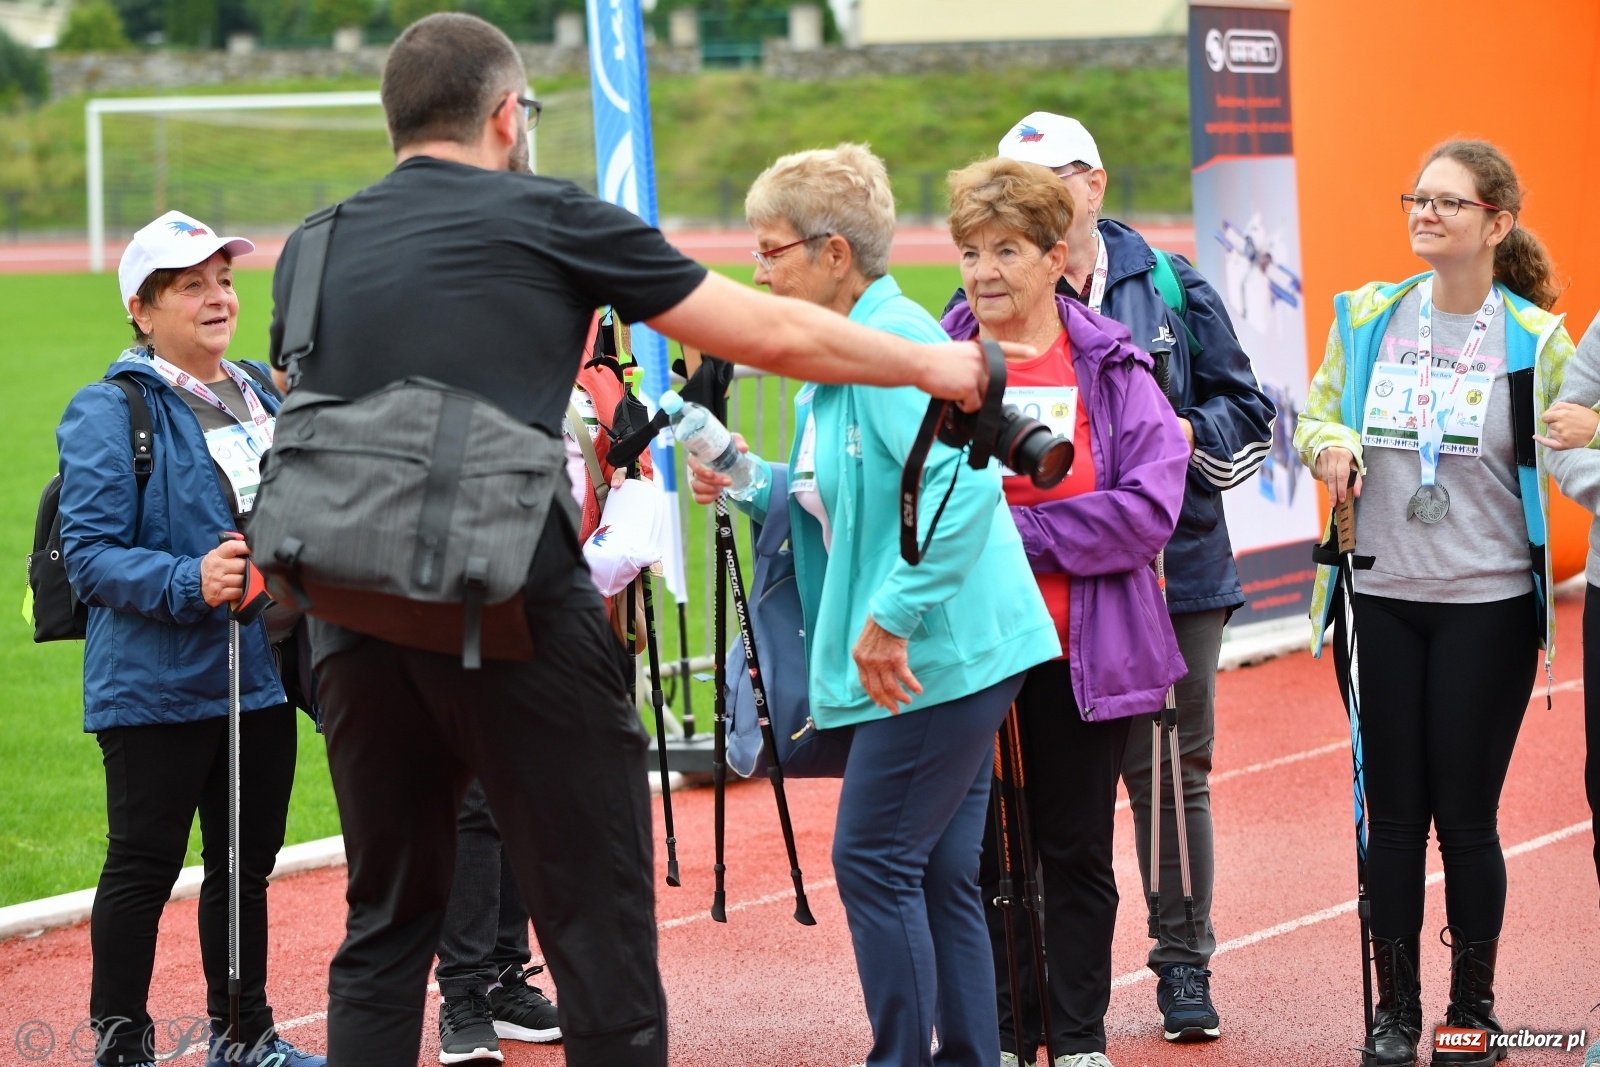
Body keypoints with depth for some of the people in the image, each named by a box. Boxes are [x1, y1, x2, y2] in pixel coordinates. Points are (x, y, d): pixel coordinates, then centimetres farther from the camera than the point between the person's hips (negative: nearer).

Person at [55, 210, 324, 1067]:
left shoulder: (264, 397, 13)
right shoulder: (109, 413, -9)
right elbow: (88, 552, -15)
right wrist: (189, 583, -27)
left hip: (264, 674, 7)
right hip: (158, 685, -7)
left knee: (247, 861, 14)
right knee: (144, 867, -1)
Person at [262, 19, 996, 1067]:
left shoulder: (313, 250, 14)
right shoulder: (548, 218, 3)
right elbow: (775, 334, 8)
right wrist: (932, 367, 21)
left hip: (356, 622, 5)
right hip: (522, 622, -4)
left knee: (387, 923, 15)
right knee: (599, 931, 2)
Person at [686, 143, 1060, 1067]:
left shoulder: (892, 340, -16)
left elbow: (965, 483, -28)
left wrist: (892, 618, -26)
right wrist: (749, 484, 9)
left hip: (944, 651, -10)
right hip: (955, 653, 10)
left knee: (875, 862, -5)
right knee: (938, 871, 12)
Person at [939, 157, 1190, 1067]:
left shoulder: (1113, 368, -1)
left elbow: (1151, 506, -11)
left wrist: (1020, 533, -17)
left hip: (1081, 651, -1)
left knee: (1078, 853, 8)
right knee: (973, 850, 5)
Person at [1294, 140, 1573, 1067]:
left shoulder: (1535, 340, -3)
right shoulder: (1367, 315, 5)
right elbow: (1316, 415, 14)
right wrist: (1327, 444, -8)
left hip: (1486, 605, -2)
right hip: (1379, 599, 3)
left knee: (1465, 814, 1)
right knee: (1393, 813, 6)